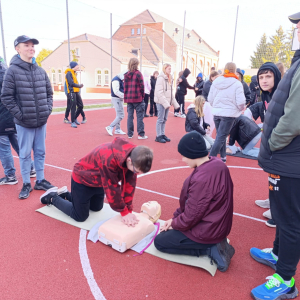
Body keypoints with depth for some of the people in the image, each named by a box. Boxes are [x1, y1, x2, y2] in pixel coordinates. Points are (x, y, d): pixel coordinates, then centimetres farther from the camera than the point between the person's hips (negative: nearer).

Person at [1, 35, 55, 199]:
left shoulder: (41, 71, 7)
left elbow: (49, 93, 16)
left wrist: (48, 110, 5)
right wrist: (19, 114, -12)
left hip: (42, 121, 4)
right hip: (24, 123, -4)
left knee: (40, 152, 13)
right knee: (25, 154, 6)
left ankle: (40, 181, 26)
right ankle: (26, 184, 21)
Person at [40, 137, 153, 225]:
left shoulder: (133, 156, -21)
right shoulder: (109, 159, -44)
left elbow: (129, 184, -14)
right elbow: (111, 188, -34)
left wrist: (128, 210, -14)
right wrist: (124, 212, -24)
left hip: (98, 180, 8)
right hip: (82, 179, -7)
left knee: (96, 208, 24)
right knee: (80, 216, 2)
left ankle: (66, 194, 36)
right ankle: (52, 197, 21)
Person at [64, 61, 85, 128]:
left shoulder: (74, 73, 20)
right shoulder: (69, 73, -9)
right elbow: (71, 83, -17)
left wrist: (79, 85, 2)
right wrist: (79, 86, -6)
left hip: (76, 92, 9)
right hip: (72, 92, -9)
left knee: (80, 106, 8)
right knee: (73, 108, -7)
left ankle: (75, 118, 24)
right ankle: (72, 122, -1)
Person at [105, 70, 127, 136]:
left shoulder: (121, 80, 15)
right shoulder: (116, 80, -16)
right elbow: (116, 92, -23)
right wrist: (125, 96, -19)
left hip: (120, 99, 10)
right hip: (116, 99, -10)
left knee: (119, 115, 15)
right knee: (120, 116, -12)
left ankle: (118, 129, 23)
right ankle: (110, 127, -6)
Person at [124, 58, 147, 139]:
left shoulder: (126, 75, 9)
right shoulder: (138, 73, -6)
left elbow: (125, 87, 9)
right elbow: (141, 86, -8)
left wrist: (126, 97, 13)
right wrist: (143, 95, 4)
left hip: (128, 98, 5)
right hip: (137, 98, -5)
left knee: (130, 116, 8)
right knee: (140, 116, 0)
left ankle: (130, 134, 11)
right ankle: (141, 134, 1)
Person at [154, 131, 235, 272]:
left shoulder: (202, 179, -33)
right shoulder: (217, 164, -4)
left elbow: (191, 216, -24)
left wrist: (174, 223, -4)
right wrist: (175, 218, 4)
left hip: (207, 232, -9)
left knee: (160, 242, 8)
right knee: (169, 232, 26)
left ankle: (211, 249, 0)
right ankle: (215, 243, 12)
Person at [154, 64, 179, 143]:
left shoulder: (169, 79, 16)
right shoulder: (161, 78, -11)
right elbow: (159, 92, -18)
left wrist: (175, 103, 15)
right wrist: (165, 103, -22)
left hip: (167, 102, 8)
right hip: (161, 102, -8)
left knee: (164, 119, 12)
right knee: (160, 119, -5)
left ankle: (162, 134, 20)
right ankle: (158, 136, 2)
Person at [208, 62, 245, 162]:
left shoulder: (216, 81, 3)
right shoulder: (237, 84, -10)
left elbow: (210, 99, 5)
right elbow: (240, 102, -13)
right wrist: (241, 109, 9)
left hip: (216, 113, 5)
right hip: (229, 114, -5)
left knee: (221, 135, 19)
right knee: (221, 137, -2)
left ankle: (223, 156, 27)